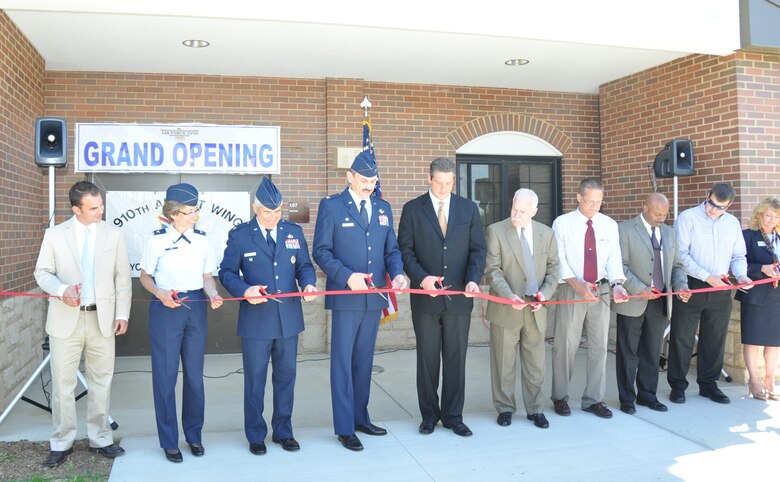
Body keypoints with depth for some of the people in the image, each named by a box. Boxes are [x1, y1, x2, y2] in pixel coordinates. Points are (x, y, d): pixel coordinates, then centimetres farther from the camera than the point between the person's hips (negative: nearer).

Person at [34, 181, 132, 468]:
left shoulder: (113, 234, 2)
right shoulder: (55, 234, -1)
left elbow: (122, 277, 3)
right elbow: (42, 272, 2)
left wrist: (122, 314, -3)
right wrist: (62, 290, -19)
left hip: (102, 318, 1)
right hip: (66, 319, -1)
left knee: (101, 382, 9)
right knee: (62, 383, 5)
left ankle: (100, 439, 23)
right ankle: (62, 443, 19)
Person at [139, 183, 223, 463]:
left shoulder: (202, 240, 3)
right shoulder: (158, 240, -5)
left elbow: (207, 277, 8)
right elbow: (145, 276, 2)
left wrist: (213, 295, -12)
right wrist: (160, 293, -17)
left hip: (196, 309, 3)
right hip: (166, 309, -3)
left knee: (194, 374, 10)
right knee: (165, 376, 3)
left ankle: (194, 435, 25)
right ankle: (169, 440, 17)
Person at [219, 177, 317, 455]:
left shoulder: (294, 231, 7)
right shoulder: (239, 235, -2)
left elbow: (304, 265, 10)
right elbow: (226, 272, 0)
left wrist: (308, 284, -11)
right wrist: (244, 290, -18)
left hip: (289, 318, 3)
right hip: (256, 319, -3)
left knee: (286, 377, 13)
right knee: (255, 379, 8)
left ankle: (283, 431, 29)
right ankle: (256, 435, 24)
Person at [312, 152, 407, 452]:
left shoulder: (383, 208, 11)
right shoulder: (331, 206, -3)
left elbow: (391, 249, 12)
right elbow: (321, 251, -7)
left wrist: (397, 273, -8)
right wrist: (347, 276, -20)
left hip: (374, 297, 5)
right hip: (345, 296, -5)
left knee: (364, 361, 14)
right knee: (343, 362, 1)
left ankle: (361, 418, 27)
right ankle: (345, 428, 9)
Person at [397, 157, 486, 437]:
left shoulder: (469, 209, 7)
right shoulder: (412, 209, 2)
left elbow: (477, 249, 5)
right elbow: (405, 251, -1)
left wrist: (474, 279, -12)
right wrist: (421, 277, -17)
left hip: (459, 297, 1)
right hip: (425, 297, -1)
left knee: (456, 359, 7)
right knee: (427, 359, 8)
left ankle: (453, 416, 20)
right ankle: (429, 414, 22)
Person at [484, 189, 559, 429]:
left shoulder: (547, 233, 7)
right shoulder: (495, 231, -4)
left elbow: (553, 268, 8)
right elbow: (492, 270, -9)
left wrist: (545, 293, -9)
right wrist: (509, 295, -21)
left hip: (536, 308, 3)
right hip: (506, 307, -3)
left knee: (535, 362, 10)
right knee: (503, 361, 6)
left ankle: (535, 409, 22)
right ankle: (505, 408, 20)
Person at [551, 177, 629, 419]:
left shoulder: (609, 225, 6)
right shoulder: (562, 223, -4)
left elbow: (613, 259, 1)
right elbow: (559, 260, -9)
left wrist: (617, 284, -17)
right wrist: (578, 284, -23)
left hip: (601, 291, 3)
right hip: (571, 290, -3)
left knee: (599, 346, 7)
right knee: (566, 346, 2)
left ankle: (593, 399, 19)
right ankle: (560, 397, 18)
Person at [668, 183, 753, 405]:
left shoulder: (733, 223, 10)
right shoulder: (687, 218, -5)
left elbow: (738, 256, 14)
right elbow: (681, 254, -12)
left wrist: (741, 275, -7)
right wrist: (707, 277, -16)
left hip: (720, 290, 5)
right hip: (690, 287, -4)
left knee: (715, 339, 11)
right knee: (682, 337, 2)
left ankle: (708, 384, 25)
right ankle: (677, 385, 13)